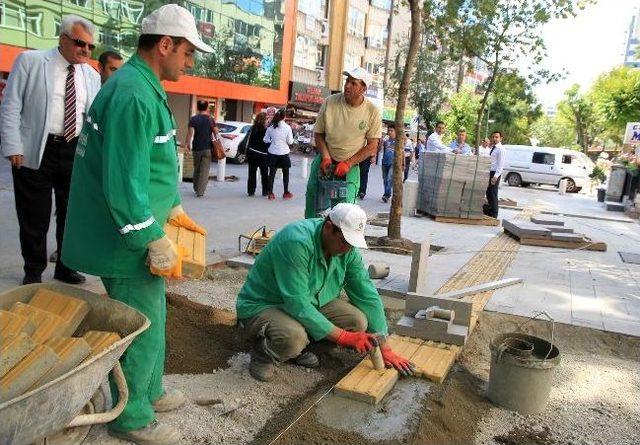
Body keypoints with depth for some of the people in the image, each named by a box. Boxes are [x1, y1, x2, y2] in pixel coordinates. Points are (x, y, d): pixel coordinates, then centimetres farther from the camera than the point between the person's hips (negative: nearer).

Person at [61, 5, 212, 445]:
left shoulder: (144, 87, 11)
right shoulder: (134, 96, -23)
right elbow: (126, 184, -28)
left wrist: (175, 210, 18)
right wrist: (159, 245, -23)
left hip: (134, 234, 10)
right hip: (128, 242, -10)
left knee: (153, 316, 23)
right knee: (143, 330, 5)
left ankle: (150, 391, 42)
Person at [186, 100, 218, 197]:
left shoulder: (193, 119, -2)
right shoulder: (210, 119, -1)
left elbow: (190, 132, -12)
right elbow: (215, 132, -4)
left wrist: (187, 144, -7)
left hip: (196, 148, 1)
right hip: (207, 148, -1)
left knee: (196, 169, 17)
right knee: (204, 170, -1)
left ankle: (196, 189, 28)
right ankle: (200, 191, -9)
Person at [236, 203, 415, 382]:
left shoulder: (348, 250, -8)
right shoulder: (297, 242, -31)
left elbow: (368, 296, -3)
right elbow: (298, 304, -33)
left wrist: (384, 348, -5)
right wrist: (343, 337, -29)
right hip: (262, 306, -7)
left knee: (358, 321, -13)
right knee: (293, 338, -38)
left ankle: (298, 345, 8)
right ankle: (262, 353, -2)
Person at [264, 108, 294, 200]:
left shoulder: (270, 127, -4)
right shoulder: (287, 127, -11)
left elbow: (265, 139, 3)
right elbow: (290, 141, -8)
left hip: (272, 153, 2)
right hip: (284, 153, -2)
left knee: (272, 173, 8)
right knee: (285, 173, 13)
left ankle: (270, 193, 9)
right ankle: (286, 193, 20)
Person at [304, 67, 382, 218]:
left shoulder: (372, 112, -10)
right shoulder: (330, 102, -8)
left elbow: (372, 146, -6)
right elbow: (318, 133, 1)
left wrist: (348, 163, -15)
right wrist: (325, 157, -14)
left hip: (351, 166, -1)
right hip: (325, 161, 2)